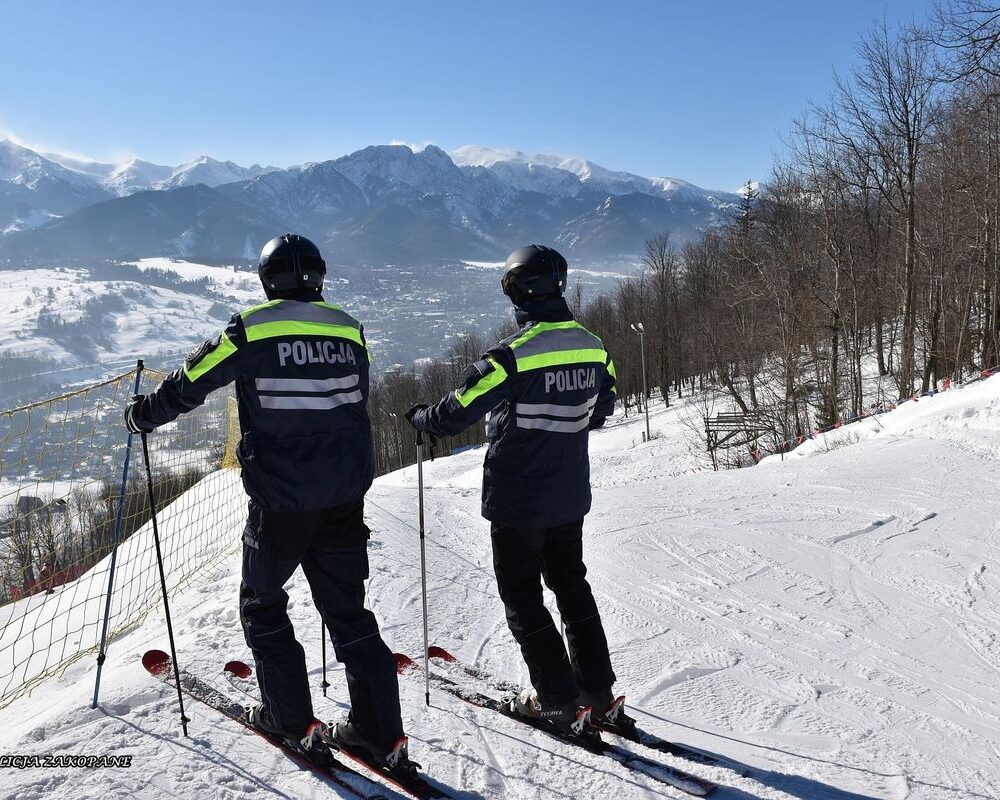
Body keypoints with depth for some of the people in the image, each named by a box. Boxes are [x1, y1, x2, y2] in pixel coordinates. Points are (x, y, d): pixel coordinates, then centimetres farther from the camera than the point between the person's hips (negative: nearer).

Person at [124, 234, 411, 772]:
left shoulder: (252, 329, -8)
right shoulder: (348, 329, 5)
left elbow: (189, 383, 1)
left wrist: (144, 414, 19)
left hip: (280, 497, -4)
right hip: (345, 496, 4)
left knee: (262, 604, 18)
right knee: (347, 610, 13)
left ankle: (290, 720, 21)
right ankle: (380, 733, 14)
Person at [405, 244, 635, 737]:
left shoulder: (514, 354, -22)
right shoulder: (594, 348, -1)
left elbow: (456, 414, -19)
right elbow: (601, 410, 15)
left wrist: (419, 418, 1)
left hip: (517, 500, -6)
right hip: (570, 497, 7)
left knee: (522, 597, 9)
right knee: (573, 588, 19)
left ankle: (558, 702, 15)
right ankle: (599, 695, 25)